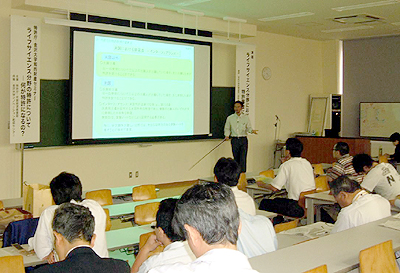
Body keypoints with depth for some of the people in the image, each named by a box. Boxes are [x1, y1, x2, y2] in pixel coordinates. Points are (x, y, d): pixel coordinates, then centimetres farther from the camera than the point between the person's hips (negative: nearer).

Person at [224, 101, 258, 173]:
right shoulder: (230, 118, 7)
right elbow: (227, 128, 10)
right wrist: (227, 135, -7)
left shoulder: (246, 117, 7)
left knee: (243, 159, -7)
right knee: (236, 158, 5)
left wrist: (252, 131, -17)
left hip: (243, 140, -1)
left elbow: (248, 128, 4)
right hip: (234, 140, 1)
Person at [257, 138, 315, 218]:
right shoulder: (307, 163, 11)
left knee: (264, 203, 5)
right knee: (276, 200, 28)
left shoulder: (286, 165, -10)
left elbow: (274, 188, -10)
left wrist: (262, 184, 10)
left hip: (298, 208, -8)